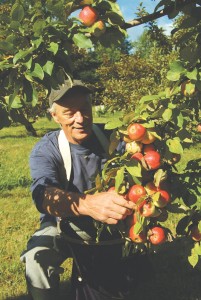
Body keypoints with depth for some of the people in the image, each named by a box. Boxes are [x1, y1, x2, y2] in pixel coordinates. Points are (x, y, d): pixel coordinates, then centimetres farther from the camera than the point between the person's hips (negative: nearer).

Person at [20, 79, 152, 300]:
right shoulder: (45, 150, -20)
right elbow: (44, 194, -40)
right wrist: (87, 203, -62)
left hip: (108, 229, 3)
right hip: (64, 227, -2)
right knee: (36, 259, -30)